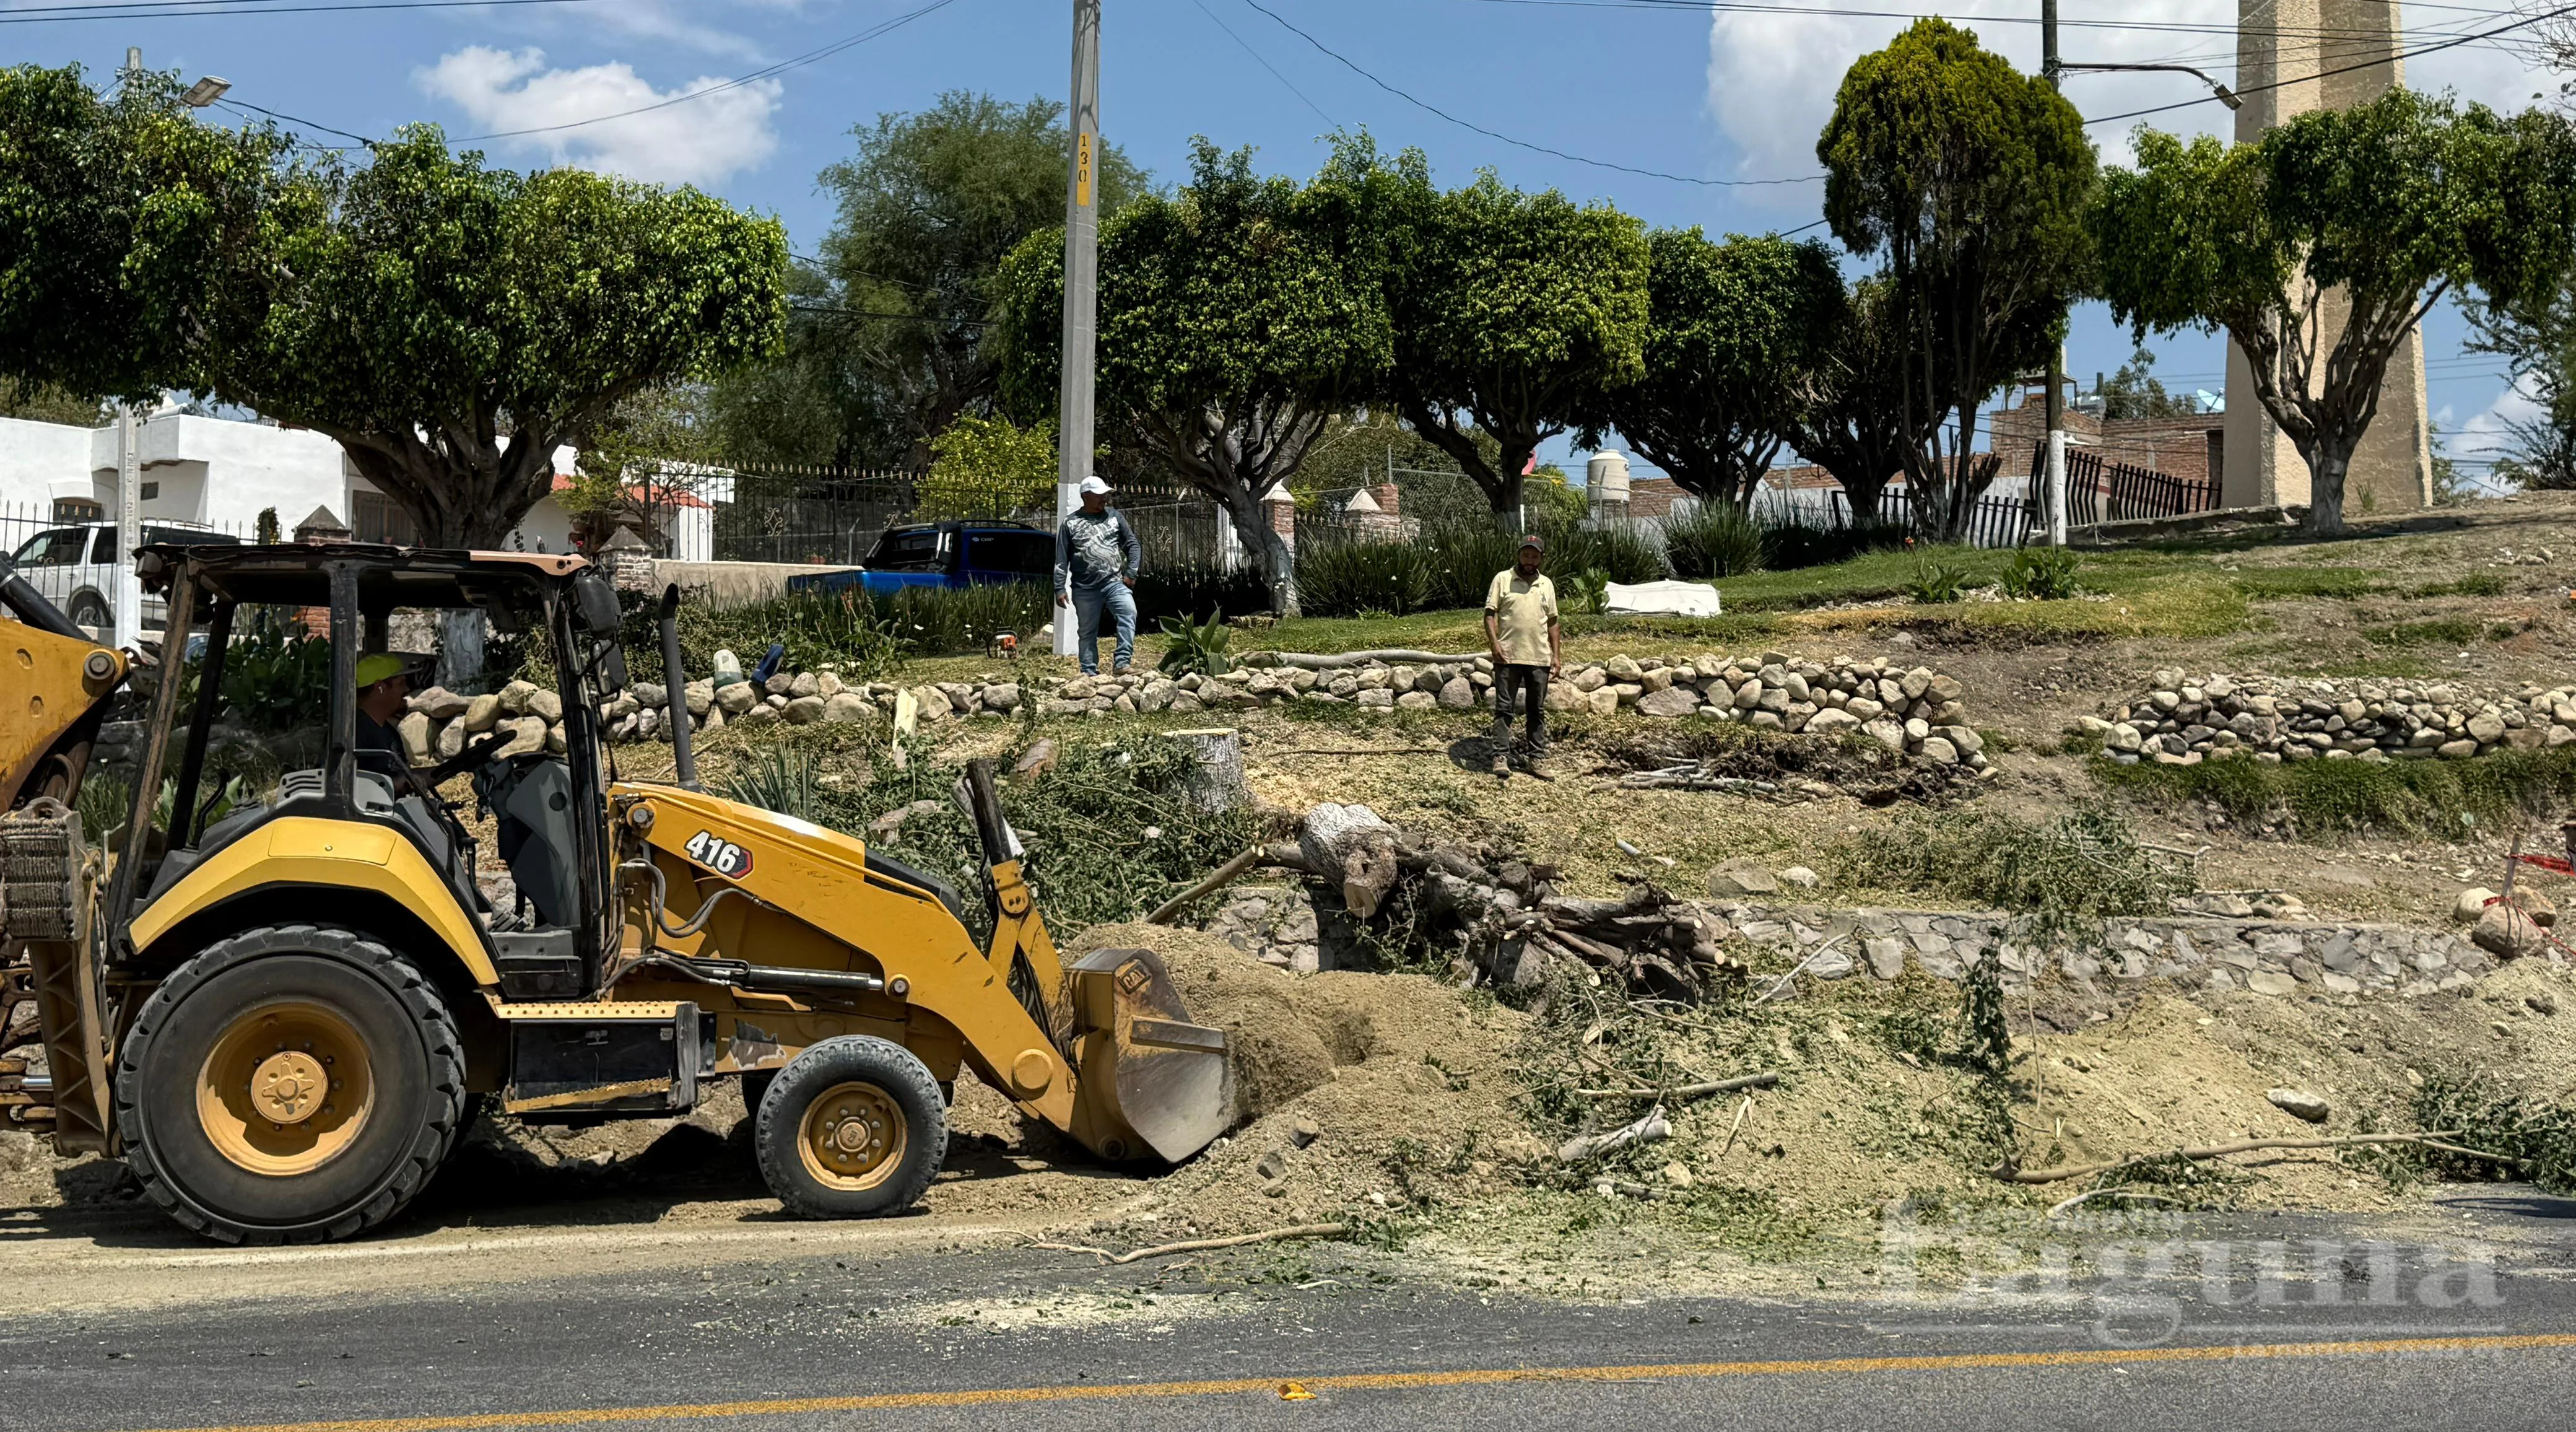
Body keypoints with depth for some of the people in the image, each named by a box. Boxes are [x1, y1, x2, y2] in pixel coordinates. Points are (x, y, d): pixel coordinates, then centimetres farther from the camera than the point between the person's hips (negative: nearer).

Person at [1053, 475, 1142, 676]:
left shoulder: (1115, 516, 9)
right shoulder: (1070, 523, 5)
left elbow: (1133, 545, 11)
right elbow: (1062, 560, 4)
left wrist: (1131, 573, 1)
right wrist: (1060, 589, -1)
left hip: (1115, 582, 0)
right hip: (1085, 588, 0)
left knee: (1129, 613, -24)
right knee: (1087, 632, 6)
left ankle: (1122, 663, -26)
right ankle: (1089, 672, 16)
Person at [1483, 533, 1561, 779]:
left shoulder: (1546, 585, 12)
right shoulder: (1503, 579, 1)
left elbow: (1552, 621, 16)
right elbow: (1490, 614, -1)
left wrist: (1557, 654, 9)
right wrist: (1494, 642, -14)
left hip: (1540, 658, 4)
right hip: (1508, 657, -4)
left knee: (1538, 711, 7)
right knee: (1504, 708, -3)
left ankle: (1536, 759, 12)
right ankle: (1501, 757, -1)